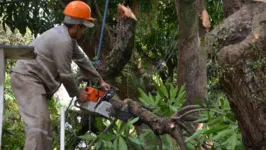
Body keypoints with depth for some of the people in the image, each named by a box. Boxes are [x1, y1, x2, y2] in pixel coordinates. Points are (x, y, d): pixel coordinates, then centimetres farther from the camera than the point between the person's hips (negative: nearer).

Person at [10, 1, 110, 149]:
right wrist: (77, 94, 2)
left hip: (33, 80, 11)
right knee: (39, 122, -22)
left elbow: (82, 60, 23)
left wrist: (100, 80, 27)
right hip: (27, 78, -11)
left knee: (44, 123, 9)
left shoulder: (67, 36, 13)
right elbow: (65, 75, -14)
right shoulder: (62, 41, -19)